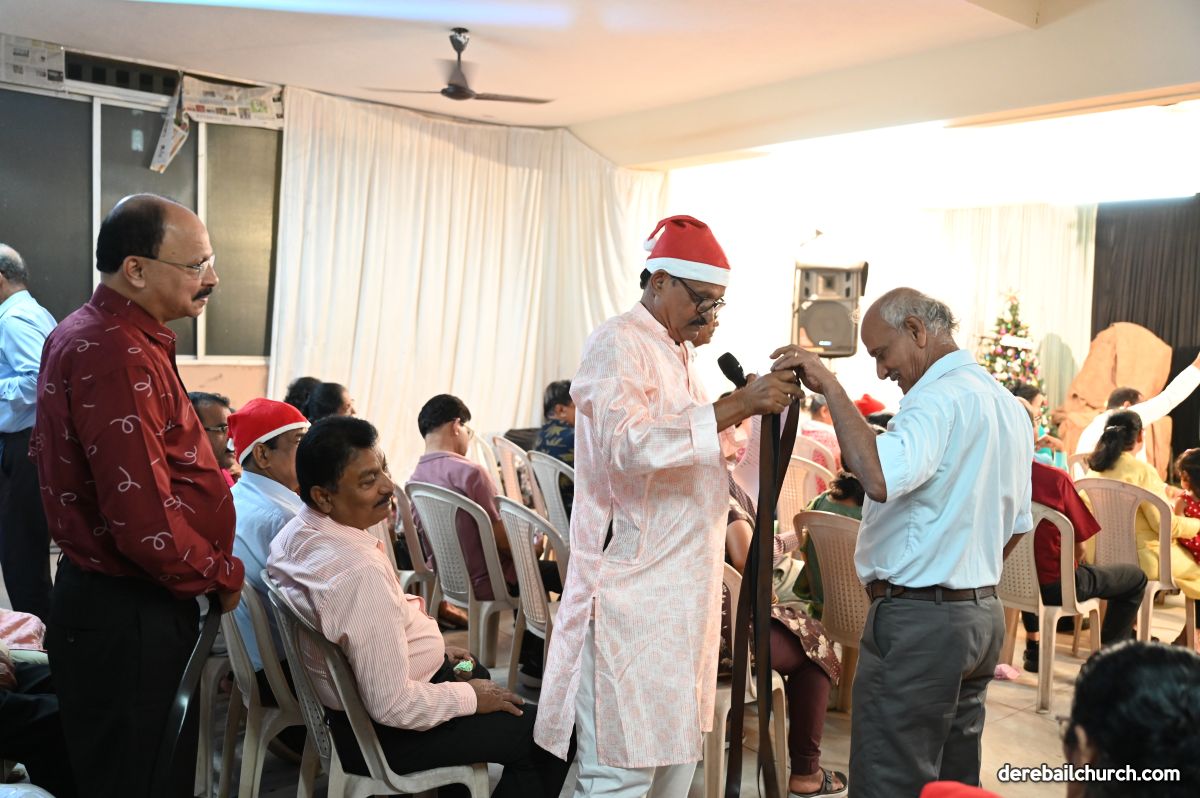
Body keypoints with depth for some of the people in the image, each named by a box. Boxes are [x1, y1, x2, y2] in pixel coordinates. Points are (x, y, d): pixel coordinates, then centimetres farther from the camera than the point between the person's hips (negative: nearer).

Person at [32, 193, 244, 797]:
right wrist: (223, 576, -10)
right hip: (129, 618, -10)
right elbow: (145, 521, -28)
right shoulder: (118, 357, -23)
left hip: (102, 598, 10)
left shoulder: (86, 335, 11)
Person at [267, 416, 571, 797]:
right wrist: (470, 697, -15)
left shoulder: (298, 532, -5)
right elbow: (393, 706, -31)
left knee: (476, 673, 33)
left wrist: (432, 648, 11)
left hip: (348, 695, 10)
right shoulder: (359, 570, -35)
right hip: (383, 730, -10)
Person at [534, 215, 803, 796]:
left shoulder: (675, 354, 18)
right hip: (633, 588, -9)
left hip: (683, 584, 10)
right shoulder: (617, 345, -11)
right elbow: (627, 444, -28)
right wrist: (731, 407, -28)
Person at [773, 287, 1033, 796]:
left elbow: (880, 478, -36)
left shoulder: (939, 396, -17)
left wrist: (829, 386, -29)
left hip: (919, 620, -10)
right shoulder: (1008, 405, 15)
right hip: (983, 615, 10)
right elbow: (1017, 525, 20)